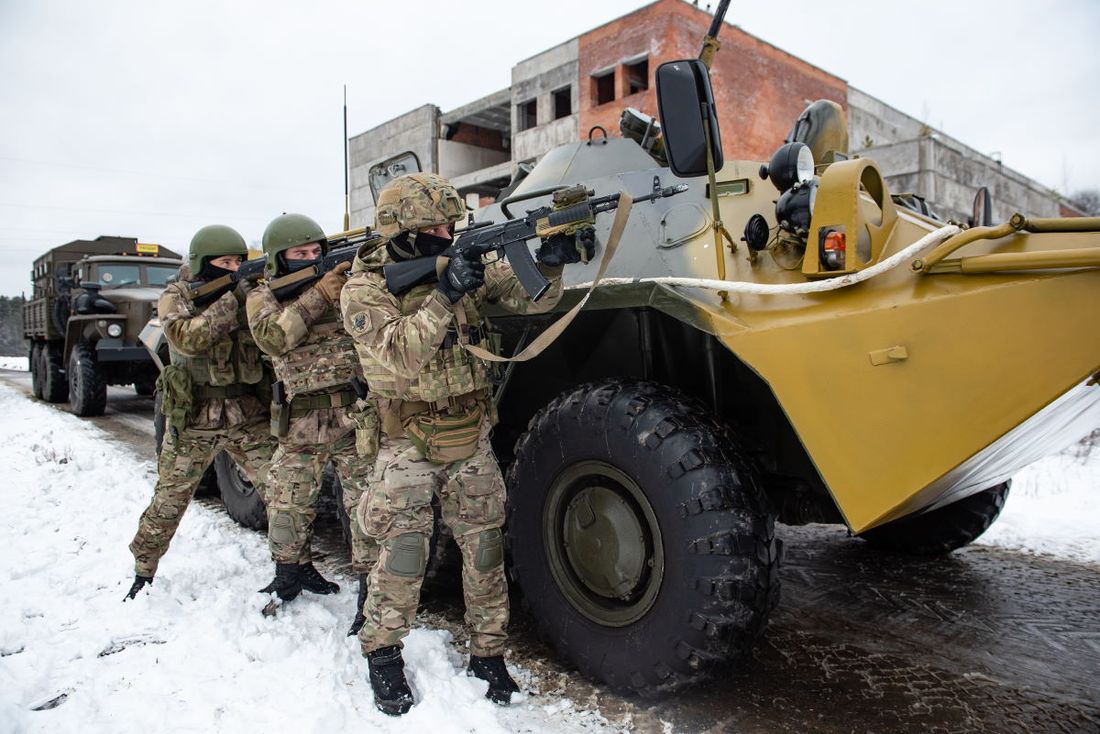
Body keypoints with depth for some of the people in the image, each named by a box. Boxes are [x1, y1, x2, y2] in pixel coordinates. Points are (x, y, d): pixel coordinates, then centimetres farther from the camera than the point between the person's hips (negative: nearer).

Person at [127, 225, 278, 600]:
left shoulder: (249, 291, 5)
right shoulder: (177, 297, -3)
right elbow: (188, 338, -23)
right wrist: (232, 299, -27)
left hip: (248, 417, 2)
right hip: (192, 419, -2)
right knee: (168, 501, 9)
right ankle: (143, 572, 30)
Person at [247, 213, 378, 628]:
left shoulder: (346, 280, 5)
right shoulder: (264, 296, 6)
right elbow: (272, 337, -14)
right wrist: (318, 296, -22)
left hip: (356, 417, -1)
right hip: (301, 423, 2)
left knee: (367, 504, -1)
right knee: (288, 505, 15)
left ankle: (371, 589, 10)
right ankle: (290, 573, 39)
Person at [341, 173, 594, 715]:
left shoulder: (464, 265, 0)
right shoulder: (363, 289, -11)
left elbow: (529, 299, -6)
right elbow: (399, 356, -26)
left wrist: (550, 262, -27)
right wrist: (445, 296, -35)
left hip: (471, 443, 4)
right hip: (408, 449, -4)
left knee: (484, 551, 9)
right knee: (402, 557, -3)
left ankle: (487, 653, 27)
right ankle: (382, 655, 22)